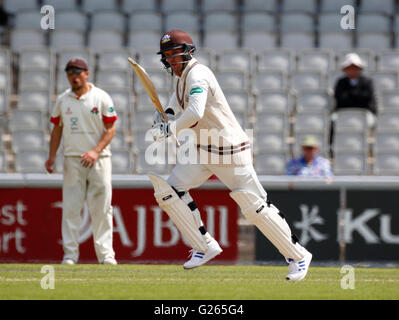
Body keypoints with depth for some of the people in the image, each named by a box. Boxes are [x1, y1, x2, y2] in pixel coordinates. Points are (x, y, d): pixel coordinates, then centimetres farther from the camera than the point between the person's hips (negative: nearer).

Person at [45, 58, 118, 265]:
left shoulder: (101, 97, 0)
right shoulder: (62, 100, 10)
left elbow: (111, 129, -2)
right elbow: (57, 129, 15)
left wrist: (96, 151, -15)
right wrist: (51, 156, 4)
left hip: (98, 159, -2)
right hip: (72, 160, 2)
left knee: (101, 207, -4)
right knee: (70, 208, -2)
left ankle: (105, 253, -1)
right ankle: (70, 253, 0)